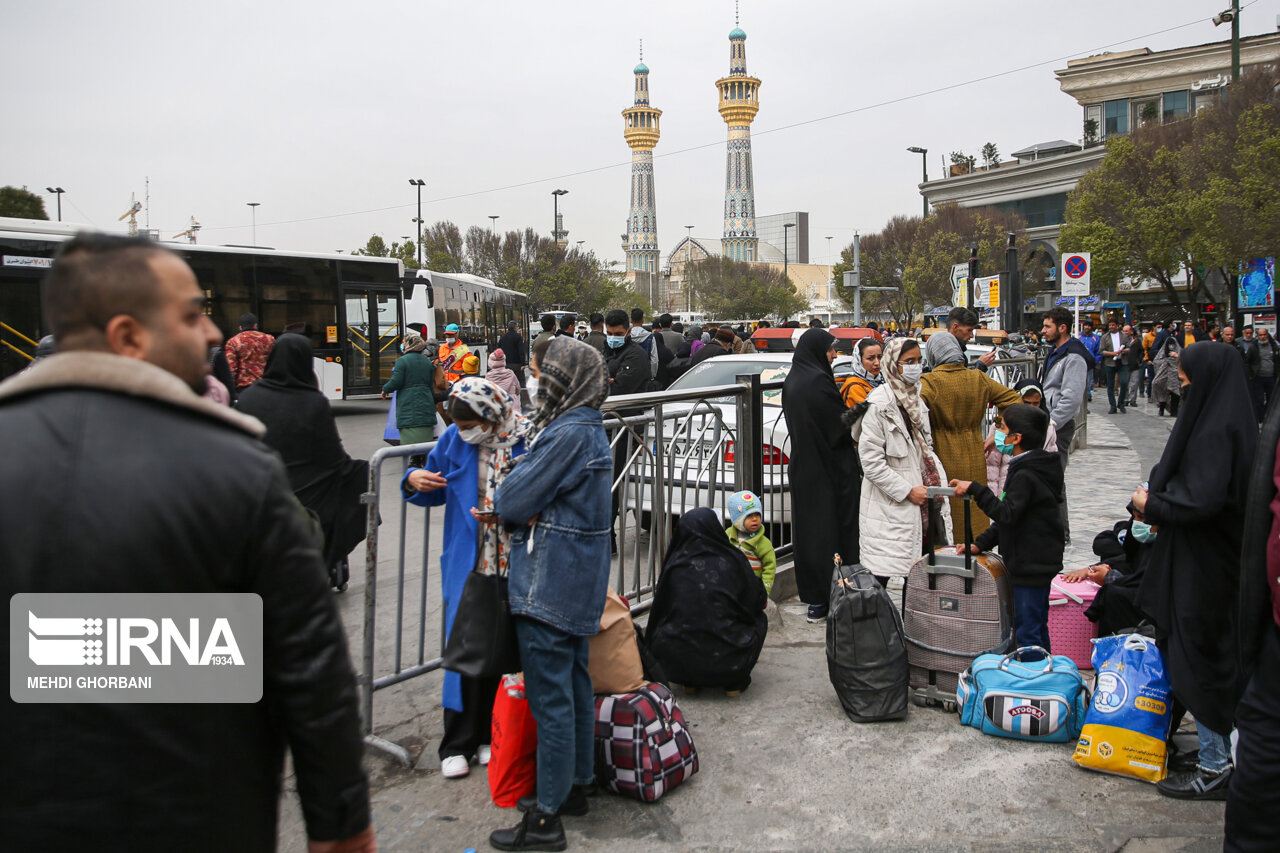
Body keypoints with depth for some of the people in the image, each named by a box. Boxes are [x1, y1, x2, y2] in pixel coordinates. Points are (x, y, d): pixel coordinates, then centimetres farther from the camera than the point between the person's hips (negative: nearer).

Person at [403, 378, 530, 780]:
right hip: (466, 567, 1)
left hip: (513, 570, -1)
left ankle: (489, 735, 27)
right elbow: (436, 491, 12)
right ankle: (456, 745, 17)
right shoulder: (454, 439, 1)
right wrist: (414, 481, -10)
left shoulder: (528, 440, -9)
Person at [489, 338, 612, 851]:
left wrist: (502, 497, 2)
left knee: (550, 699, -1)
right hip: (579, 583, 10)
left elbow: (514, 502, -19)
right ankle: (577, 784, 34)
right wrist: (510, 504, -3)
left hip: (549, 587, -10)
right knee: (575, 684, 19)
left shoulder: (568, 434, -22)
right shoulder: (588, 428, 11)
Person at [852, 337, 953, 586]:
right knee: (881, 574, -4)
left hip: (921, 502, 8)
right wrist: (907, 491, -15)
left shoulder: (916, 398, 13)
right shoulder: (879, 404, -13)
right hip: (890, 507, -8)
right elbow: (871, 461, -17)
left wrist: (939, 481, 6)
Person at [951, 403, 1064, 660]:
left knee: (1027, 632, -3)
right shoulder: (1028, 467, 13)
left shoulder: (1026, 475, -20)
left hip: (1031, 565, -11)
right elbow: (1009, 515, 16)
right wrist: (981, 543, 9)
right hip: (1038, 562, 11)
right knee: (1037, 626, 20)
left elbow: (1007, 513, -29)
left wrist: (975, 490, -27)